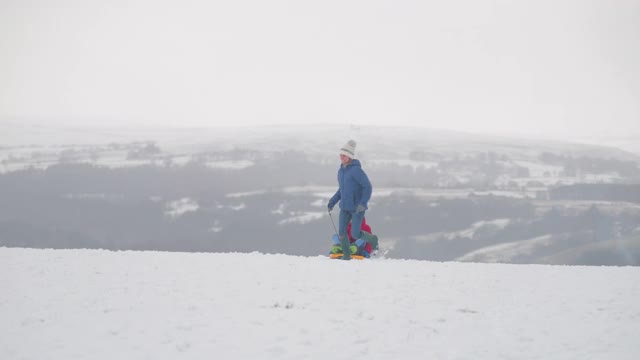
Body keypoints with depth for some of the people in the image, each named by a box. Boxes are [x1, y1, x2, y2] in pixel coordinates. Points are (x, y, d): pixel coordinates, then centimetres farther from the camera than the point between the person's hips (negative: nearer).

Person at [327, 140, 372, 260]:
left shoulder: (356, 170, -15)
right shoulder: (341, 171, 9)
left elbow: (368, 187, -15)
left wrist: (363, 203, -24)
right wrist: (333, 201, 14)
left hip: (357, 208, -7)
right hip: (344, 207, 7)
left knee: (355, 234, -6)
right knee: (341, 233, -2)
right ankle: (347, 255, 12)